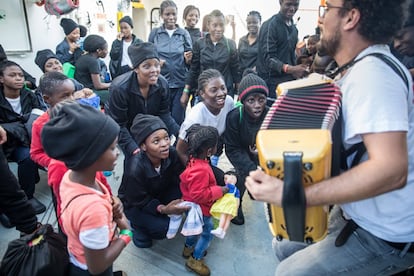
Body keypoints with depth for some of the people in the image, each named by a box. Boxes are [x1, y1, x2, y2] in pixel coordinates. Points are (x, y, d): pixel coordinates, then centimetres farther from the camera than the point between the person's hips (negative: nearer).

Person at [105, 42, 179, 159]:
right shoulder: (119, 88, -31)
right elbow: (118, 125, -25)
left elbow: (164, 115, -10)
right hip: (125, 130, -4)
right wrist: (135, 149, -35)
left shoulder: (162, 84, -18)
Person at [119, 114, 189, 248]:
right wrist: (162, 209, -39)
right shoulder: (134, 169, -37)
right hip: (135, 204, -4)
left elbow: (179, 180, -16)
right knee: (162, 228, -24)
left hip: (160, 193, 4)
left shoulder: (172, 154, -25)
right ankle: (137, 225, 7)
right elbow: (139, 201, -25)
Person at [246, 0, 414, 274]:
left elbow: (391, 169, -37)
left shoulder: (372, 71, -27)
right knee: (285, 247, 15)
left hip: (384, 234, -9)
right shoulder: (361, 66, 6)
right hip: (359, 213, 9)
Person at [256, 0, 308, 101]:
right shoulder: (270, 25, -9)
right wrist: (289, 69, -33)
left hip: (289, 81, 7)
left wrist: (296, 71, 6)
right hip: (272, 82, -6)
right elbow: (268, 57, -18)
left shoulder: (293, 27, 14)